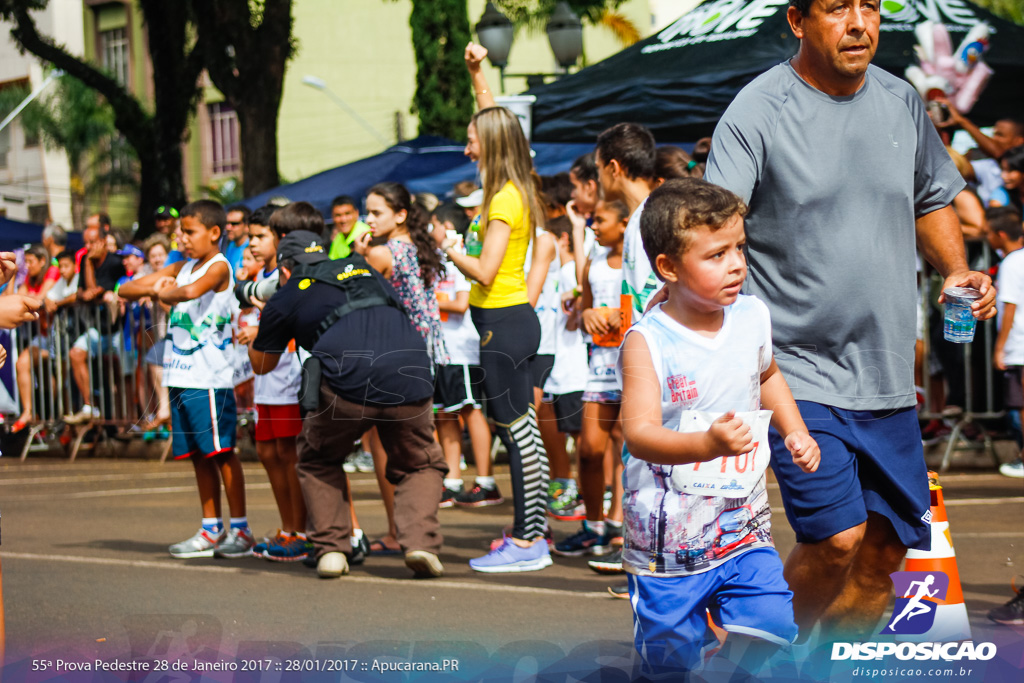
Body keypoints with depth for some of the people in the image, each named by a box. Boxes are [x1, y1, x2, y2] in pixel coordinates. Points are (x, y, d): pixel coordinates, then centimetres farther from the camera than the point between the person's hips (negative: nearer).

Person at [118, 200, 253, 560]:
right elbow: (126, 290, 13)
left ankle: (240, 530, 0)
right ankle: (211, 530, 16)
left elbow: (193, 290, -30)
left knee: (222, 452, -5)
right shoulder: (181, 268, 15)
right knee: (199, 456, 10)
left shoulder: (218, 267, -8)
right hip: (181, 377, 8)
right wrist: (152, 288, -6)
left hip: (210, 378, -8)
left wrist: (166, 292, -13)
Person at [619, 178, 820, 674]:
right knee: (670, 660, 3)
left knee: (768, 626, -10)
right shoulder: (647, 342, -17)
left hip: (742, 520, 4)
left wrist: (796, 432, 13)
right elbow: (638, 434, -27)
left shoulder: (752, 317, 2)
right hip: (668, 536, -4)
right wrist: (708, 444, -42)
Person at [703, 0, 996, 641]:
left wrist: (958, 272, 5)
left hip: (887, 373, 6)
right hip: (798, 367, -6)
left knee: (886, 546, 8)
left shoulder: (901, 102, 7)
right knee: (837, 538, -16)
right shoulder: (757, 112, -10)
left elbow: (932, 202, 23)